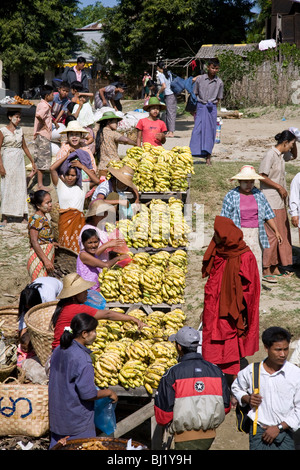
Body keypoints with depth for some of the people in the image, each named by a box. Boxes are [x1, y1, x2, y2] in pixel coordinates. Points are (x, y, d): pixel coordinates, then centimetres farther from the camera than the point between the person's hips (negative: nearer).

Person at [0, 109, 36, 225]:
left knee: (21, 187, 3)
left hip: (19, 161, 4)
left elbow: (25, 147, 17)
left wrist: (32, 162, 17)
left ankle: (24, 216, 6)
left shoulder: (20, 130, 10)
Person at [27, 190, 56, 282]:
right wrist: (46, 260, -23)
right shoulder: (36, 219, -15)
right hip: (39, 257, -9)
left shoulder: (44, 217, 11)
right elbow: (34, 242, -19)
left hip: (47, 256, 9)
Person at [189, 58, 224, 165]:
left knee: (210, 131, 2)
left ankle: (208, 157, 7)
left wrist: (212, 106, 3)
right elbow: (195, 94, 7)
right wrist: (194, 109, 3)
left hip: (212, 109, 1)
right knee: (197, 130, -9)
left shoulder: (219, 82, 3)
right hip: (200, 106, -1)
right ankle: (192, 153, -11)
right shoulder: (200, 79, 2)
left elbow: (218, 99, 11)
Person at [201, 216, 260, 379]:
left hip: (230, 315, -6)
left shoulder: (245, 257, -13)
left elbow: (247, 289, -12)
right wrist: (206, 309, 15)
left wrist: (242, 316, -13)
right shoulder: (218, 254, 7)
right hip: (214, 313, 6)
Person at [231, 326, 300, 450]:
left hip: (284, 432, 0)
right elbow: (236, 388, 18)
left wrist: (279, 427, -10)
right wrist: (247, 399, -2)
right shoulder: (251, 371, -2)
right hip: (258, 432, 0)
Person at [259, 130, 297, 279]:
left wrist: (294, 143, 14)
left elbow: (294, 155, 33)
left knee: (282, 234, 11)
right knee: (271, 235, -6)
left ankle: (276, 268, 19)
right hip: (271, 202, -10)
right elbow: (262, 176, -21)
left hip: (280, 202, 10)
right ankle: (266, 269, 2)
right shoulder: (270, 155, -16)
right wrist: (279, 187, -15)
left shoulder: (281, 155, 11)